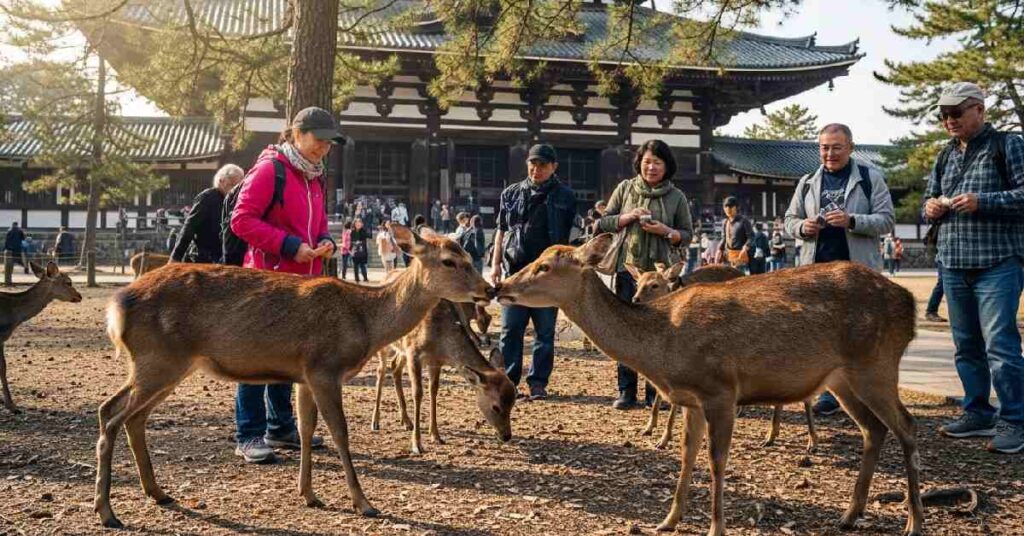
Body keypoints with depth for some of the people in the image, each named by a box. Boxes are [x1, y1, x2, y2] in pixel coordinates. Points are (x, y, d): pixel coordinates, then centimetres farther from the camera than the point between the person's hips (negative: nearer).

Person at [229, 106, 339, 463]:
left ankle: (281, 428, 26)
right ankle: (248, 436, 3)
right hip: (268, 277, -8)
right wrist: (289, 245, -20)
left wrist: (325, 241, 3)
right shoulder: (269, 169, -11)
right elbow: (242, 219, -16)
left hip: (304, 281, 8)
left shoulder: (315, 176, 15)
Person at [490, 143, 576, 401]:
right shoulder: (511, 193, 10)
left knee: (545, 331, 4)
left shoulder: (565, 196, 4)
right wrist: (496, 263, 5)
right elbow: (501, 231, 13)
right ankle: (508, 380, 9)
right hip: (515, 270, 2)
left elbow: (573, 236, 4)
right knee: (510, 329, 2)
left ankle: (538, 382, 12)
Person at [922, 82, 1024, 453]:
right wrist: (932, 208, 2)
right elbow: (930, 196, 24)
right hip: (953, 265, 7)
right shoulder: (946, 156, 18)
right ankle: (978, 413, 21)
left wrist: (982, 202, -19)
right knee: (966, 345, 11)